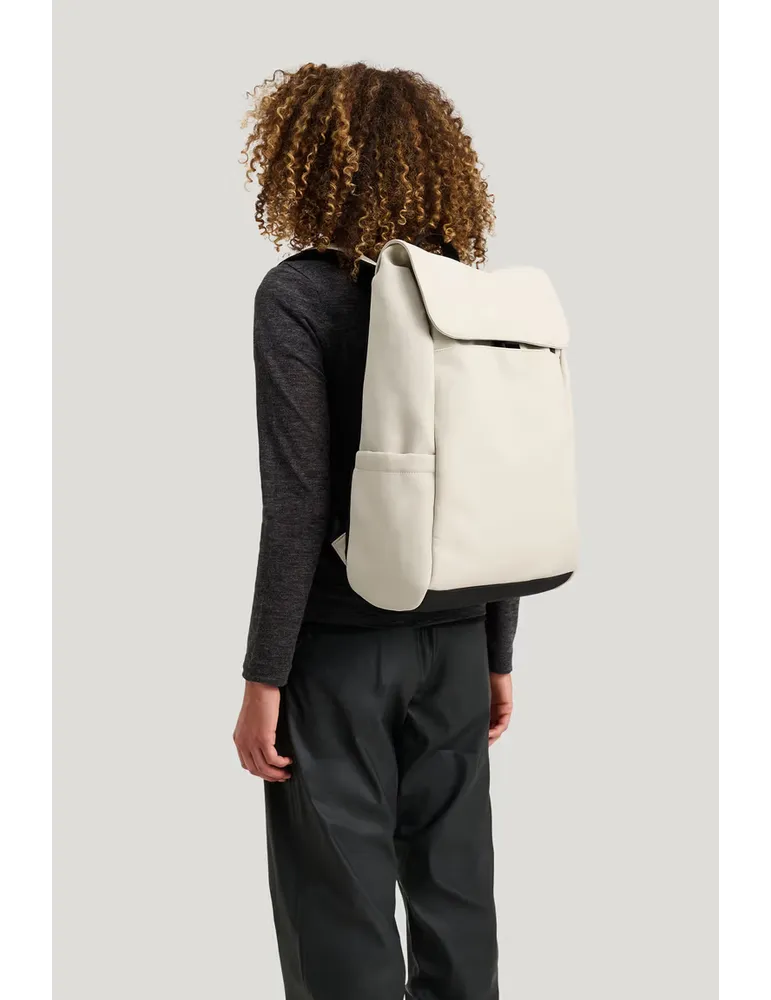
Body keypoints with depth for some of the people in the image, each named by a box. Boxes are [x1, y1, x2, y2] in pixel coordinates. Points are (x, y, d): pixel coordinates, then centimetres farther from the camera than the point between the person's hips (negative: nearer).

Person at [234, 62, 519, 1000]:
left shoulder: (299, 294, -11)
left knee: (340, 906, 7)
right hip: (453, 642, 6)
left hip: (340, 647, -5)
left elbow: (299, 503, -16)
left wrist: (264, 676, -9)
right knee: (454, 890, 17)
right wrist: (497, 655, 14)